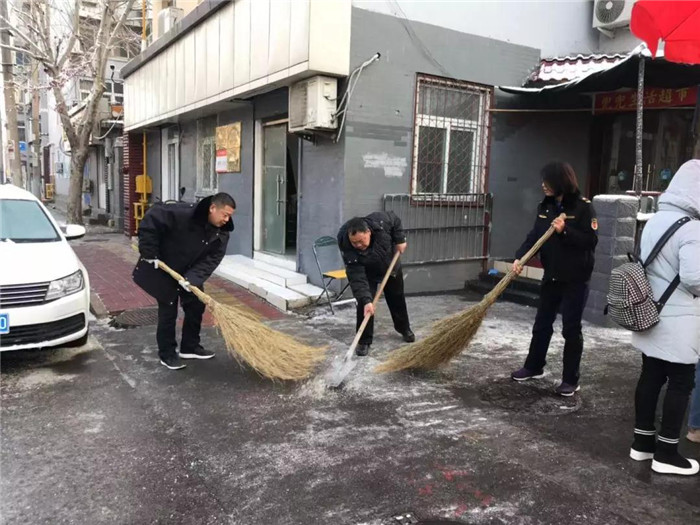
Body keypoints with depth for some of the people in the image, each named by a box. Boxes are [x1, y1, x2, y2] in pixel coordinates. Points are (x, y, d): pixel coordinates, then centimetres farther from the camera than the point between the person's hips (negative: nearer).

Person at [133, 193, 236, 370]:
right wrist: (149, 253, -25)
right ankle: (167, 354, 13)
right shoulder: (183, 213, -32)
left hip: (190, 273, 6)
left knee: (196, 306, 9)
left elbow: (211, 260, -17)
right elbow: (152, 219, -28)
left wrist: (192, 278, -31)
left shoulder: (222, 233, -13)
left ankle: (190, 347, 26)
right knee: (168, 311, -1)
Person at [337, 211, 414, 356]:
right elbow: (357, 278, -41)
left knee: (397, 299, 17)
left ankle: (404, 328, 40)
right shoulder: (348, 249, -39)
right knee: (364, 304, -16)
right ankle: (364, 340, -1)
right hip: (367, 273, -2)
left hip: (391, 266, 3)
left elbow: (395, 219, -13)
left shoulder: (380, 221, -37)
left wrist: (400, 240, -16)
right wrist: (366, 300, -49)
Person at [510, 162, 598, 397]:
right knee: (542, 323, 15)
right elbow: (534, 236, 1)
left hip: (575, 279, -6)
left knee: (571, 328, 2)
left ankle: (571, 380, 14)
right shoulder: (545, 206, 6)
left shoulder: (583, 206, -11)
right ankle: (534, 366, 32)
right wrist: (519, 257, -13)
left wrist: (565, 230, -25)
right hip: (551, 276, 6)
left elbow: (591, 241, -15)